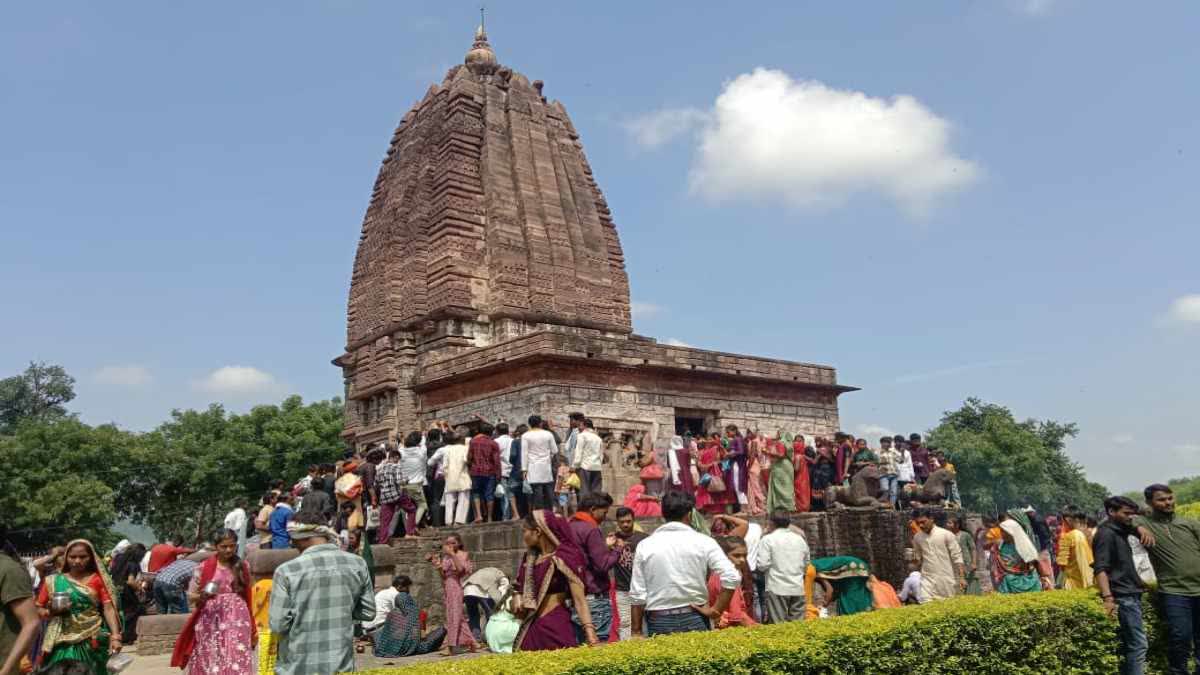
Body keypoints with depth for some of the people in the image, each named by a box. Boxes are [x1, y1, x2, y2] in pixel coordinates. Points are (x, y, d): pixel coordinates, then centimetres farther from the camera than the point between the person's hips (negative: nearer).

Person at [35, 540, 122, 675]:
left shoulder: (98, 579, 0)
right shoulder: (53, 581, 5)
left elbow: (108, 608, -6)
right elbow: (38, 609, 10)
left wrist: (115, 636, -16)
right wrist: (49, 612, -12)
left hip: (92, 641, -1)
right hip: (63, 642, 1)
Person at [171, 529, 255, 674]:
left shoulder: (243, 567, 6)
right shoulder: (204, 567, 0)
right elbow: (190, 595, 2)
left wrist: (252, 628, 12)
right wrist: (202, 596, -21)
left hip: (237, 621, 1)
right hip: (211, 623, -1)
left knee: (237, 662, -8)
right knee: (210, 661, 1)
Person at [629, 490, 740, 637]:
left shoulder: (645, 546, 0)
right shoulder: (703, 542, -2)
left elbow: (637, 595, 0)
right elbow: (732, 578, -11)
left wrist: (636, 631, 8)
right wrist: (716, 610, -3)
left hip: (659, 622, 0)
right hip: (694, 620, 0)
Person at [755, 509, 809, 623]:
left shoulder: (768, 539, -5)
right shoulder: (800, 539, 10)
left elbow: (762, 565, -11)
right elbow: (806, 564, 17)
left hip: (777, 588, -4)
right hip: (798, 588, 4)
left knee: (779, 625, -1)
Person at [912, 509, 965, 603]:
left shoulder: (946, 534, -6)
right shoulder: (917, 538, 5)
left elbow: (957, 557, -5)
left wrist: (962, 577, -9)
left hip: (947, 579, -2)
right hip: (928, 580, 2)